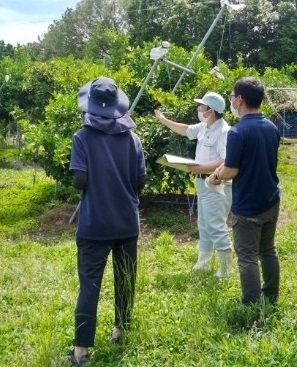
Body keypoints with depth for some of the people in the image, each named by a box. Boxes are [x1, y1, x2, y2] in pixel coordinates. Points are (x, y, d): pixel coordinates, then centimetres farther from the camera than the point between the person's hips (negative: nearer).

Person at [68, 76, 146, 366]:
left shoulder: (83, 138, -9)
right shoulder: (132, 138, 1)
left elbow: (79, 181, -15)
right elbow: (141, 181, 1)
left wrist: (93, 185, 8)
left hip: (94, 224, -3)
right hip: (127, 222, 3)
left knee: (89, 283, 1)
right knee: (125, 278, 17)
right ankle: (120, 328, 32)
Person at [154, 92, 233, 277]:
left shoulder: (224, 131, -20)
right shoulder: (203, 127, 8)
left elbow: (227, 163, -27)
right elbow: (185, 130, 26)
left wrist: (202, 168, -26)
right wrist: (164, 120, 28)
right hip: (203, 183, 10)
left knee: (216, 226, -8)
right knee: (204, 225, 18)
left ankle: (225, 266, 3)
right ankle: (204, 261, 30)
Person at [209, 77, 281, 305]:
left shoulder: (238, 132, -20)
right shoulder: (272, 128, 4)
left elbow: (232, 171, -19)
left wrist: (216, 176, 2)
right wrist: (225, 167, 17)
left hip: (247, 206, -7)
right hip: (271, 201, 8)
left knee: (248, 258, 2)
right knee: (268, 251, 20)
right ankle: (272, 298, 34)